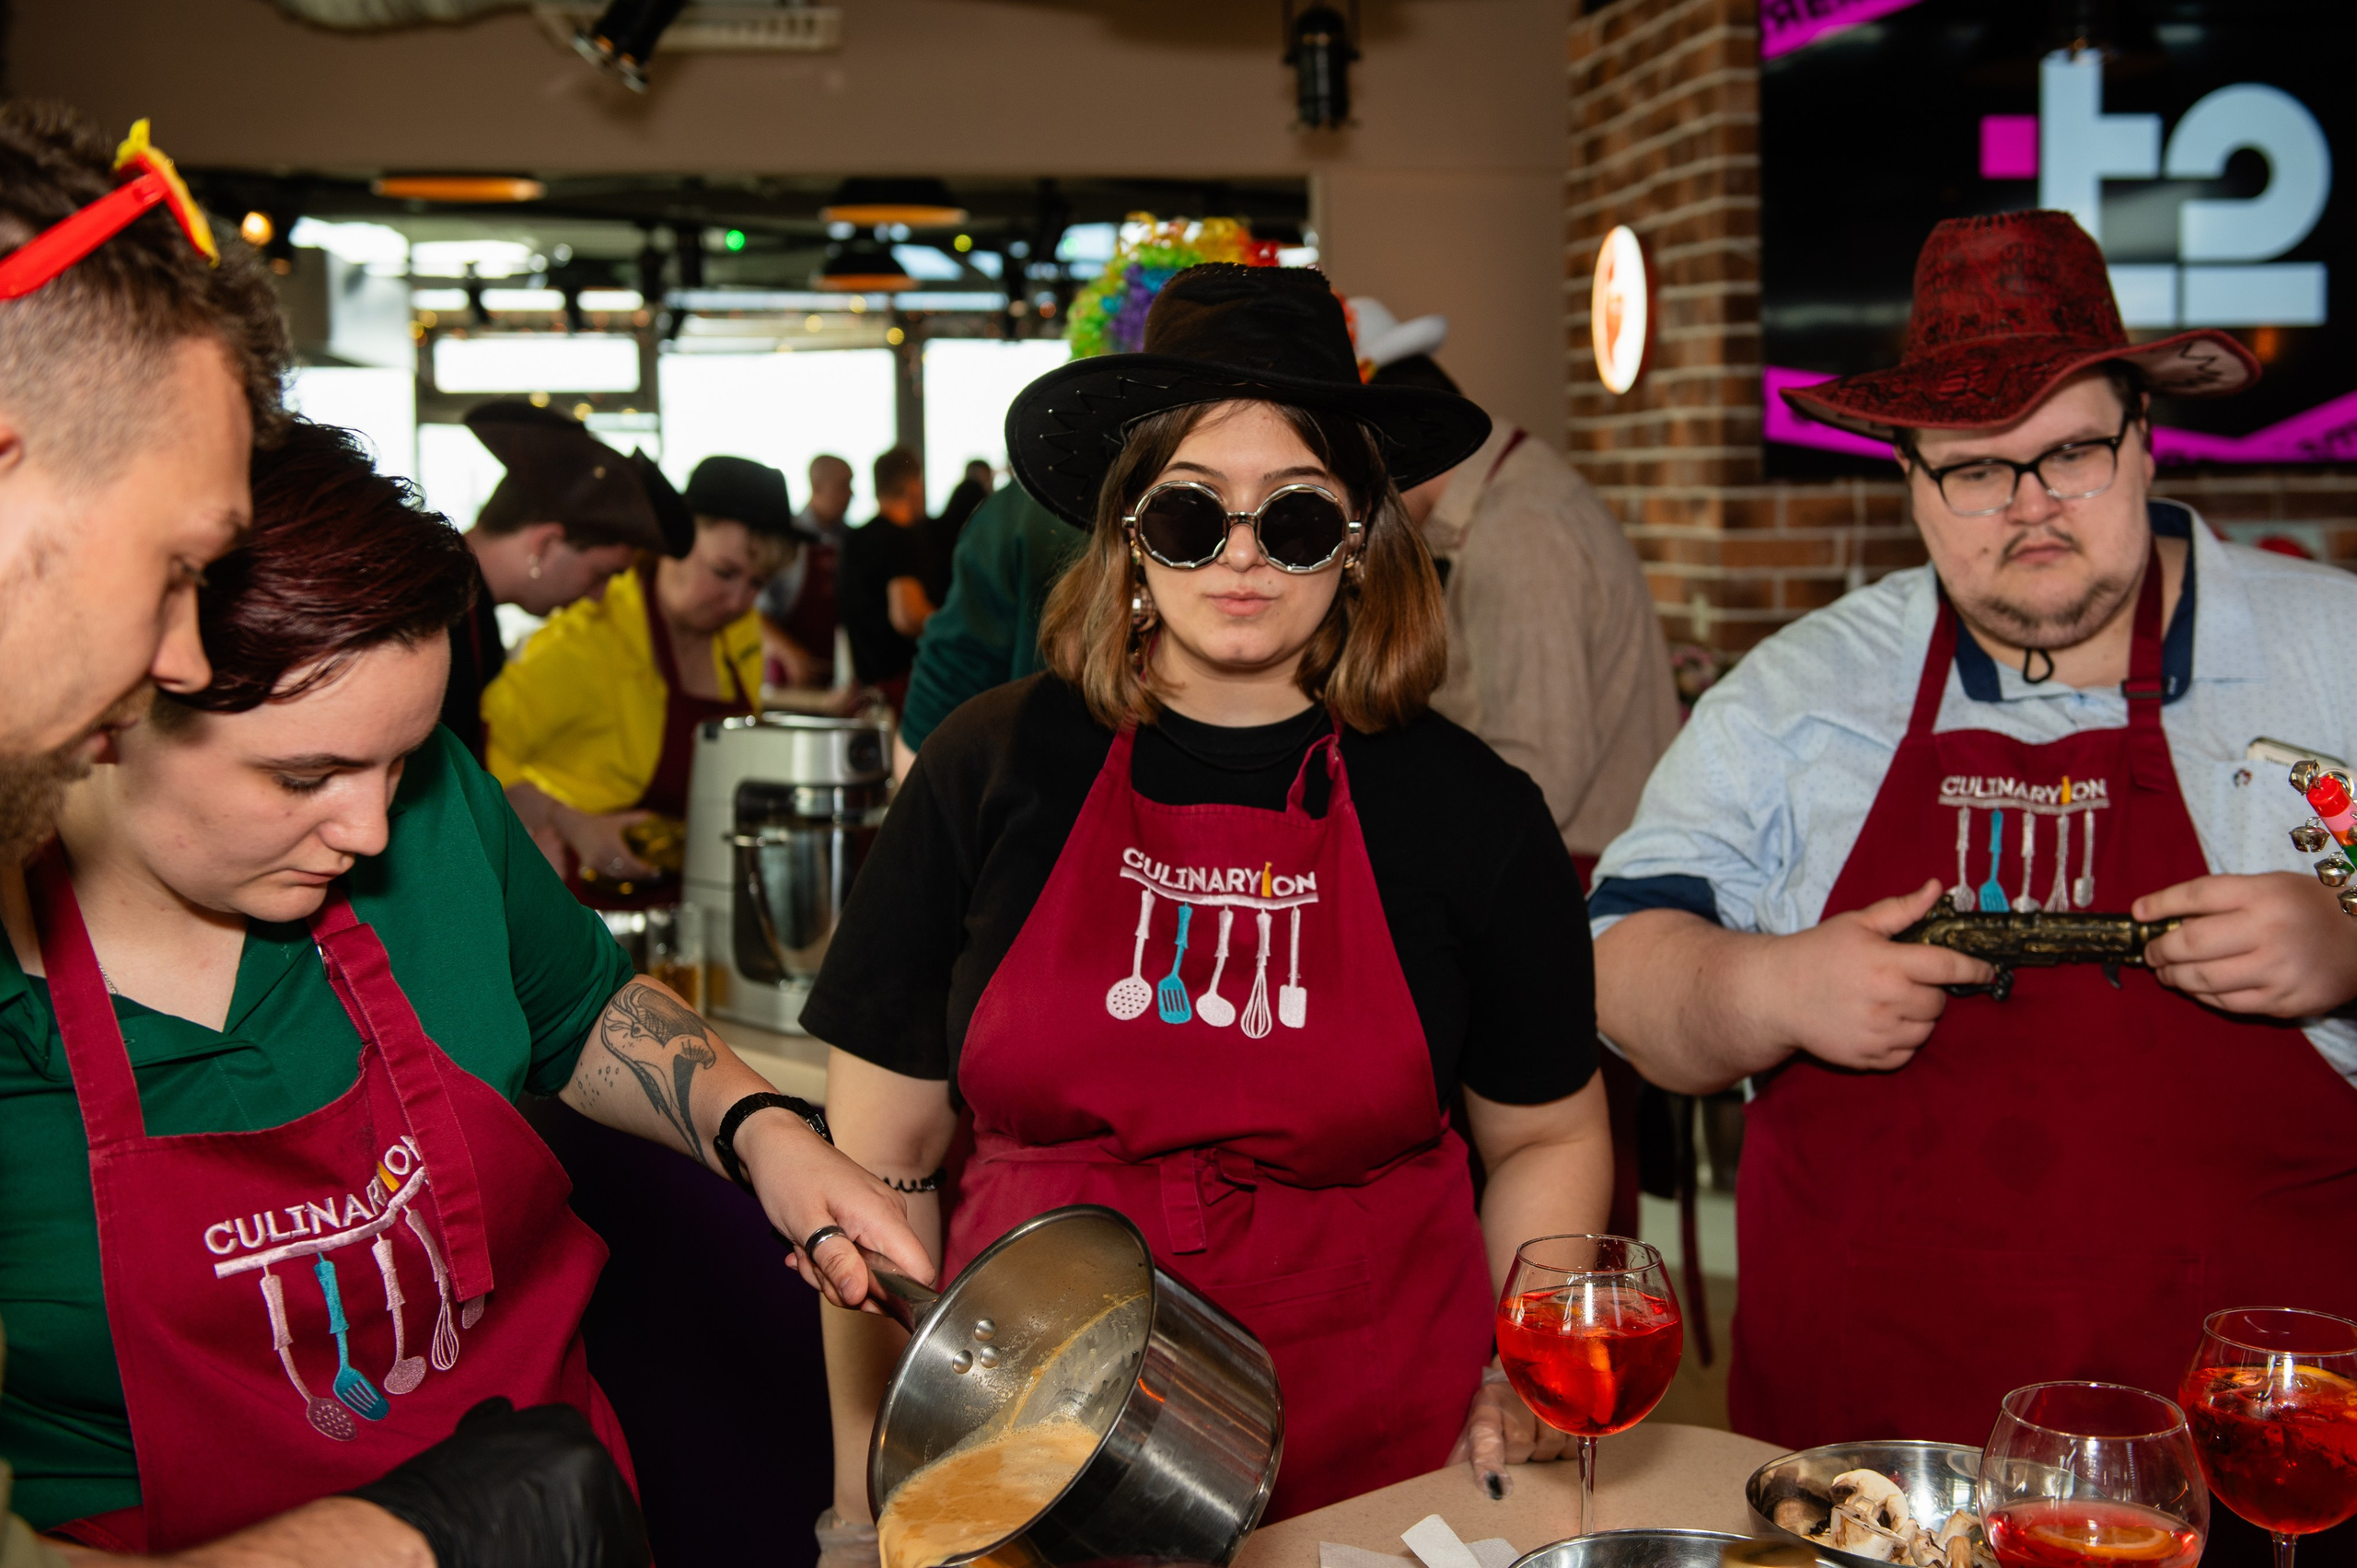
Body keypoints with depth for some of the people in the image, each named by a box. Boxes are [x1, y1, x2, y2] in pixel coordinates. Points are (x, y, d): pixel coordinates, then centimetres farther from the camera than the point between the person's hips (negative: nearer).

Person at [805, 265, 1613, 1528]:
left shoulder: (1467, 811, -3)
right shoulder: (991, 774, -5)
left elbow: (1548, 1137, 9)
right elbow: (880, 1151, -1)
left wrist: (1524, 1378, -4)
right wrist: (871, 1471, -1)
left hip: (1375, 1460, 1)